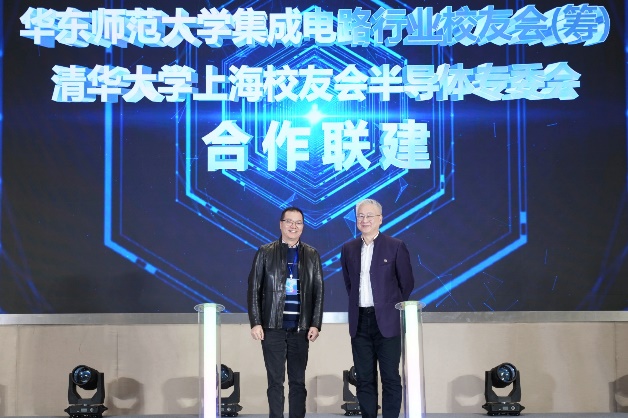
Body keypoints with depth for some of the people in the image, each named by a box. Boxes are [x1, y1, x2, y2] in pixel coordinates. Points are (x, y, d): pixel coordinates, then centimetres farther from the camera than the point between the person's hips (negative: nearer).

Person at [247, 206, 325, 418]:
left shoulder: (312, 255, 8)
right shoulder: (265, 252, 3)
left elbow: (318, 292, 6)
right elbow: (254, 289, 1)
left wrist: (315, 324, -2)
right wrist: (255, 323, -6)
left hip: (301, 328, 2)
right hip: (273, 327, -1)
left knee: (298, 381, 6)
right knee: (276, 380, 1)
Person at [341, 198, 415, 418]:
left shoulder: (395, 246, -3)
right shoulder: (349, 248, 8)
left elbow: (407, 283, 3)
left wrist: (391, 306, 6)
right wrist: (357, 306, 12)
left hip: (386, 321, -4)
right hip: (360, 321, 4)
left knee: (390, 378, 0)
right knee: (364, 379, 7)